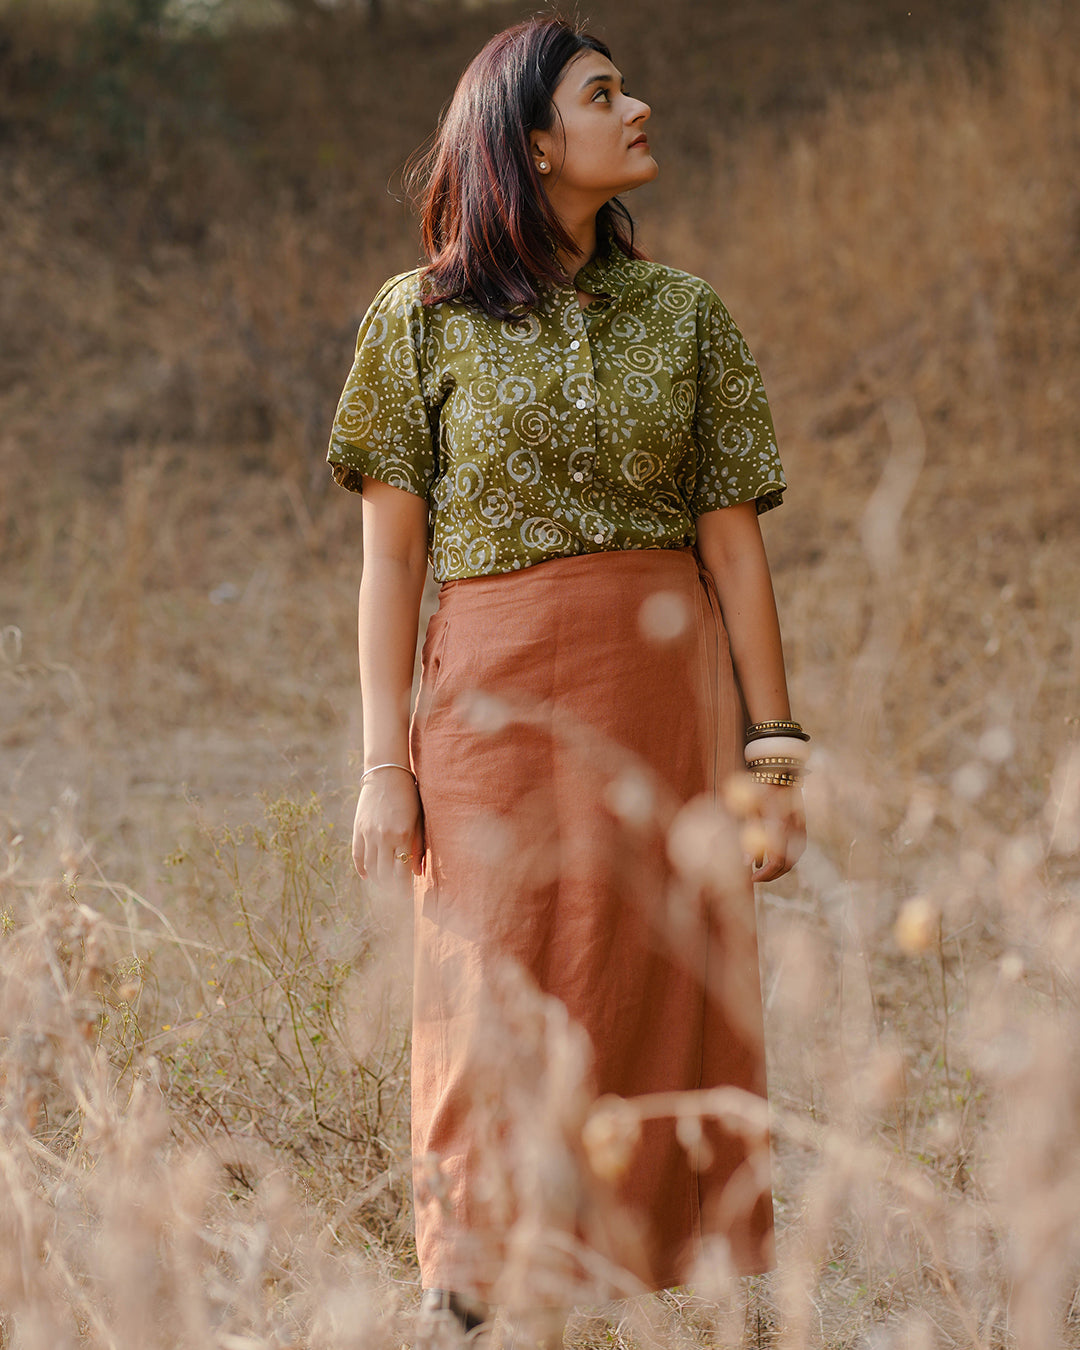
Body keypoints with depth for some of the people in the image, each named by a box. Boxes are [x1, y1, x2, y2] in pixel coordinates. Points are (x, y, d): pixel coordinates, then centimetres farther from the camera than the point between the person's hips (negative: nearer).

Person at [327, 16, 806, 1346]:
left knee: (666, 1018, 0)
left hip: (667, 691, 2)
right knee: (499, 1026, -3)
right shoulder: (420, 317, 3)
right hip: (494, 699, -2)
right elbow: (391, 552, 3)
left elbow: (733, 542, 7)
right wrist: (384, 765, -3)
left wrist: (772, 752, 2)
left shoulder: (685, 313, 8)